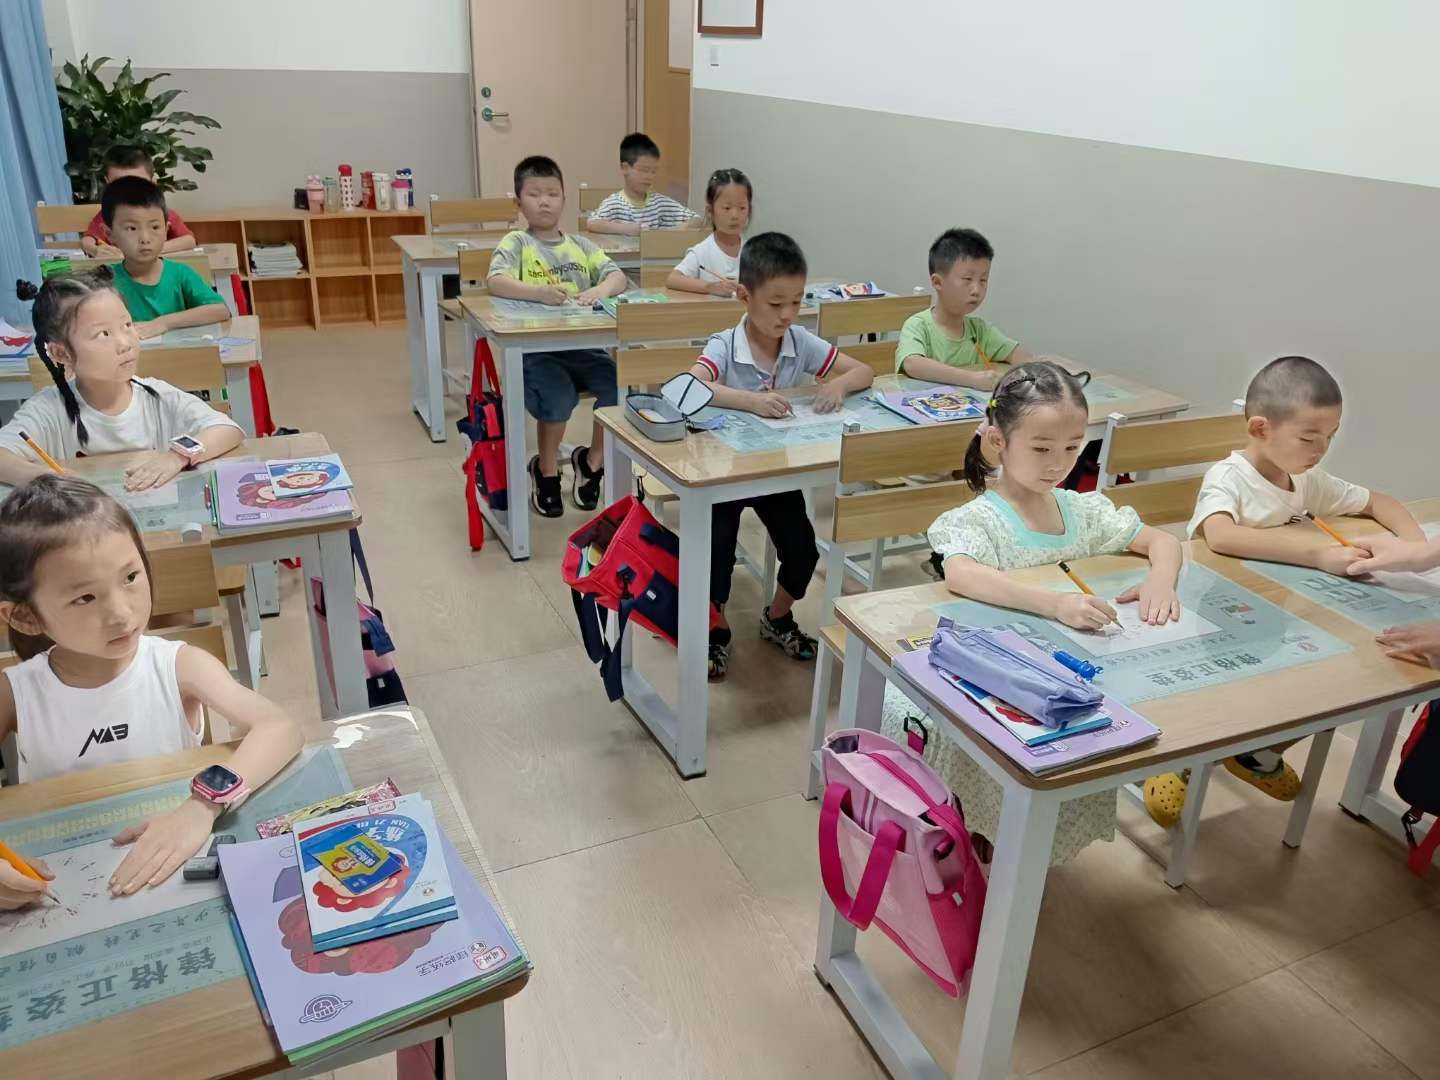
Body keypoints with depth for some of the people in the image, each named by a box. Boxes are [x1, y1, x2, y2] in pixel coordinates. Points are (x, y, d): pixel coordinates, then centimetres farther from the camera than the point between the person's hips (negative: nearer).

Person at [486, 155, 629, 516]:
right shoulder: (516, 242, 3)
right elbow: (495, 282, -14)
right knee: (559, 399, -30)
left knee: (619, 387, -20)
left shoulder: (580, 245, 16)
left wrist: (600, 290, -20)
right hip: (536, 348, -4)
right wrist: (539, 292, -32)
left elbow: (618, 277, 4)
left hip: (583, 345, 4)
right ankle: (546, 469, 2)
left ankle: (593, 460, 9)